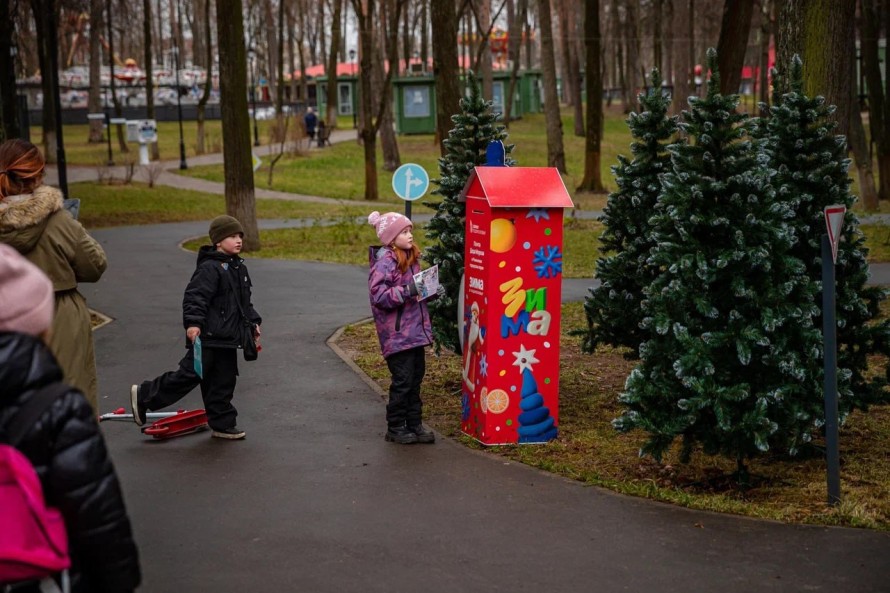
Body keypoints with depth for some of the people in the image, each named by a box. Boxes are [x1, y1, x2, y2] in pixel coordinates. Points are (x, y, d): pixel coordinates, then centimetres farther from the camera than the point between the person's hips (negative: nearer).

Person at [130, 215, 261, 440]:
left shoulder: (239, 268, 15)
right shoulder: (209, 268, -14)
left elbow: (245, 302, 25)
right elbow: (195, 296, -21)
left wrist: (253, 321, 21)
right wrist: (193, 322, -30)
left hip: (228, 338, 9)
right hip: (207, 337, -9)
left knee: (223, 383, 10)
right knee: (189, 375, -4)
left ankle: (222, 424, 17)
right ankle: (144, 395, 10)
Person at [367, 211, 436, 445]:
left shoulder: (411, 258, 13)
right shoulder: (385, 262, -14)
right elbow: (378, 294, -22)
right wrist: (406, 291, -29)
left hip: (415, 330, 8)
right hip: (397, 334, -8)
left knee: (416, 377, 13)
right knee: (402, 381, -3)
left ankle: (414, 424, 22)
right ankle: (395, 428, 9)